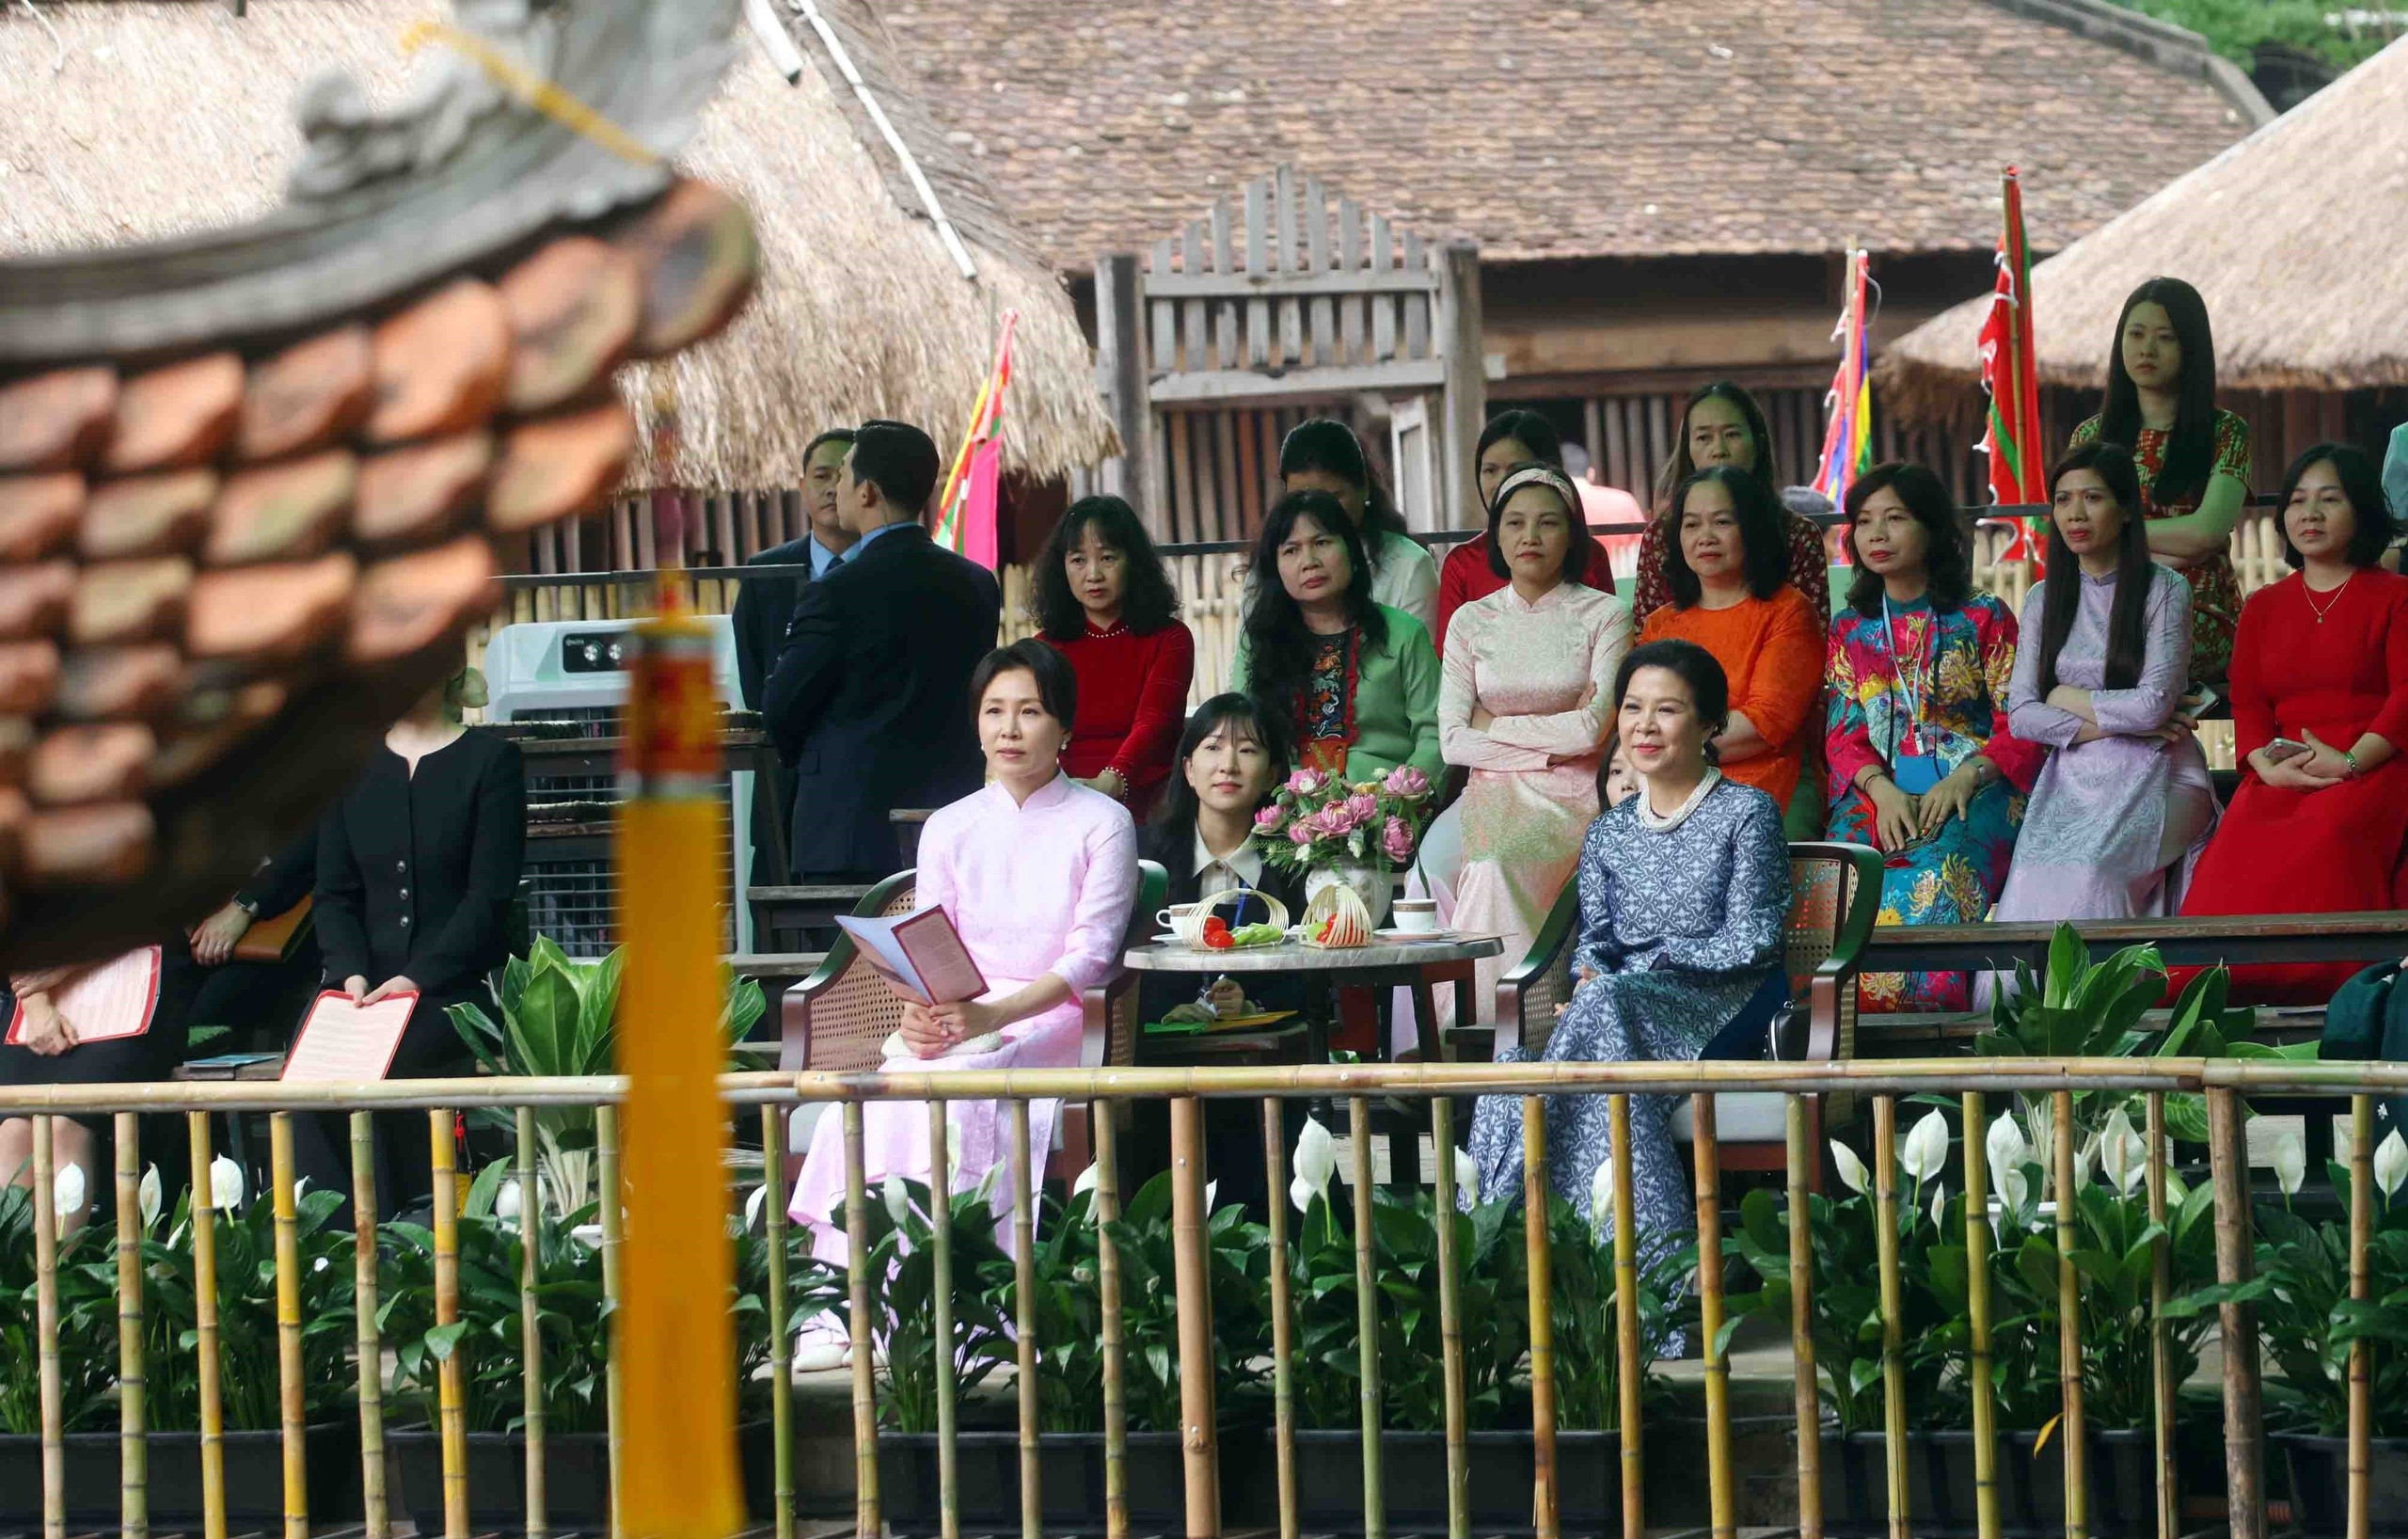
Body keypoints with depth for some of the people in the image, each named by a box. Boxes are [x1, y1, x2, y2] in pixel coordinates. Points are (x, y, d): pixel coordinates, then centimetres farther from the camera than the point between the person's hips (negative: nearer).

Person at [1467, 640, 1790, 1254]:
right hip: (1622, 999, 4)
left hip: (1724, 1007, -4)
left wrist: (1652, 959, -11)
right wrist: (1590, 973, -13)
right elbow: (1595, 936, 12)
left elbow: (1751, 942, -5)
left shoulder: (1746, 813, 3)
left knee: (1607, 1006, -37)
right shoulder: (1608, 833, 19)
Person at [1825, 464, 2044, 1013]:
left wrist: (1963, 779, -16)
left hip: (1973, 788, -3)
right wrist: (1882, 789, -11)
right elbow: (1843, 734, 11)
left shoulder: (1984, 619, 8)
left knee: (1940, 876, -37)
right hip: (1876, 792, 3)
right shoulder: (1850, 630, 18)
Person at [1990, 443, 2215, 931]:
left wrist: (2067, 698, 1)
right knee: (2034, 870, -27)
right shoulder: (2044, 599, 12)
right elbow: (2020, 716, 5)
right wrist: (2106, 724, -7)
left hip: (2154, 776, -3)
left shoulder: (2165, 591, -1)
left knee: (2090, 868, -32)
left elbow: (2153, 705, -11)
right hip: (2072, 776, 3)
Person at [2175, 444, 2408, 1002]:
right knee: (2240, 847, -31)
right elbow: (2247, 704, 14)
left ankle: (2332, 990, -37)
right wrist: (2264, 762, -8)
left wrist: (2351, 759, -17)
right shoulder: (2263, 608, 24)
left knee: (2328, 838, -38)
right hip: (2284, 776, 3)